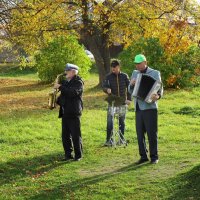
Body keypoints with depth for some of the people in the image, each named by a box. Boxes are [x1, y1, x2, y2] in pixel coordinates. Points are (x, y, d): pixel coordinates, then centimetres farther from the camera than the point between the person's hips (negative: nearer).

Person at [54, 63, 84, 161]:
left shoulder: (78, 82, -7)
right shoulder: (66, 82, 17)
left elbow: (73, 92, -25)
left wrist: (60, 87, -23)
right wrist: (58, 101, 5)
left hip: (74, 112, -8)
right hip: (65, 112, 8)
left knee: (76, 135, -4)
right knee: (65, 135, 7)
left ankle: (78, 155, 3)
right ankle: (68, 154, 14)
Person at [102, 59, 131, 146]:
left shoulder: (124, 76, 3)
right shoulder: (108, 76, 1)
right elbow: (104, 86, -7)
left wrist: (129, 99, -5)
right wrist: (107, 89, -31)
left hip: (122, 102, 1)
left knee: (122, 122, 8)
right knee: (110, 122, -5)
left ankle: (122, 139, 16)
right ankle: (108, 140, 0)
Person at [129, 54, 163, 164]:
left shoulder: (155, 73, 0)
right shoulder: (135, 73, 15)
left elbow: (160, 88, -4)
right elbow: (130, 91, 16)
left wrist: (158, 96, -26)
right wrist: (131, 84, -7)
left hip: (150, 107, -5)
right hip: (138, 108, 5)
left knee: (152, 133, -3)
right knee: (140, 133, 5)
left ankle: (154, 156, 5)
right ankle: (143, 156, 14)